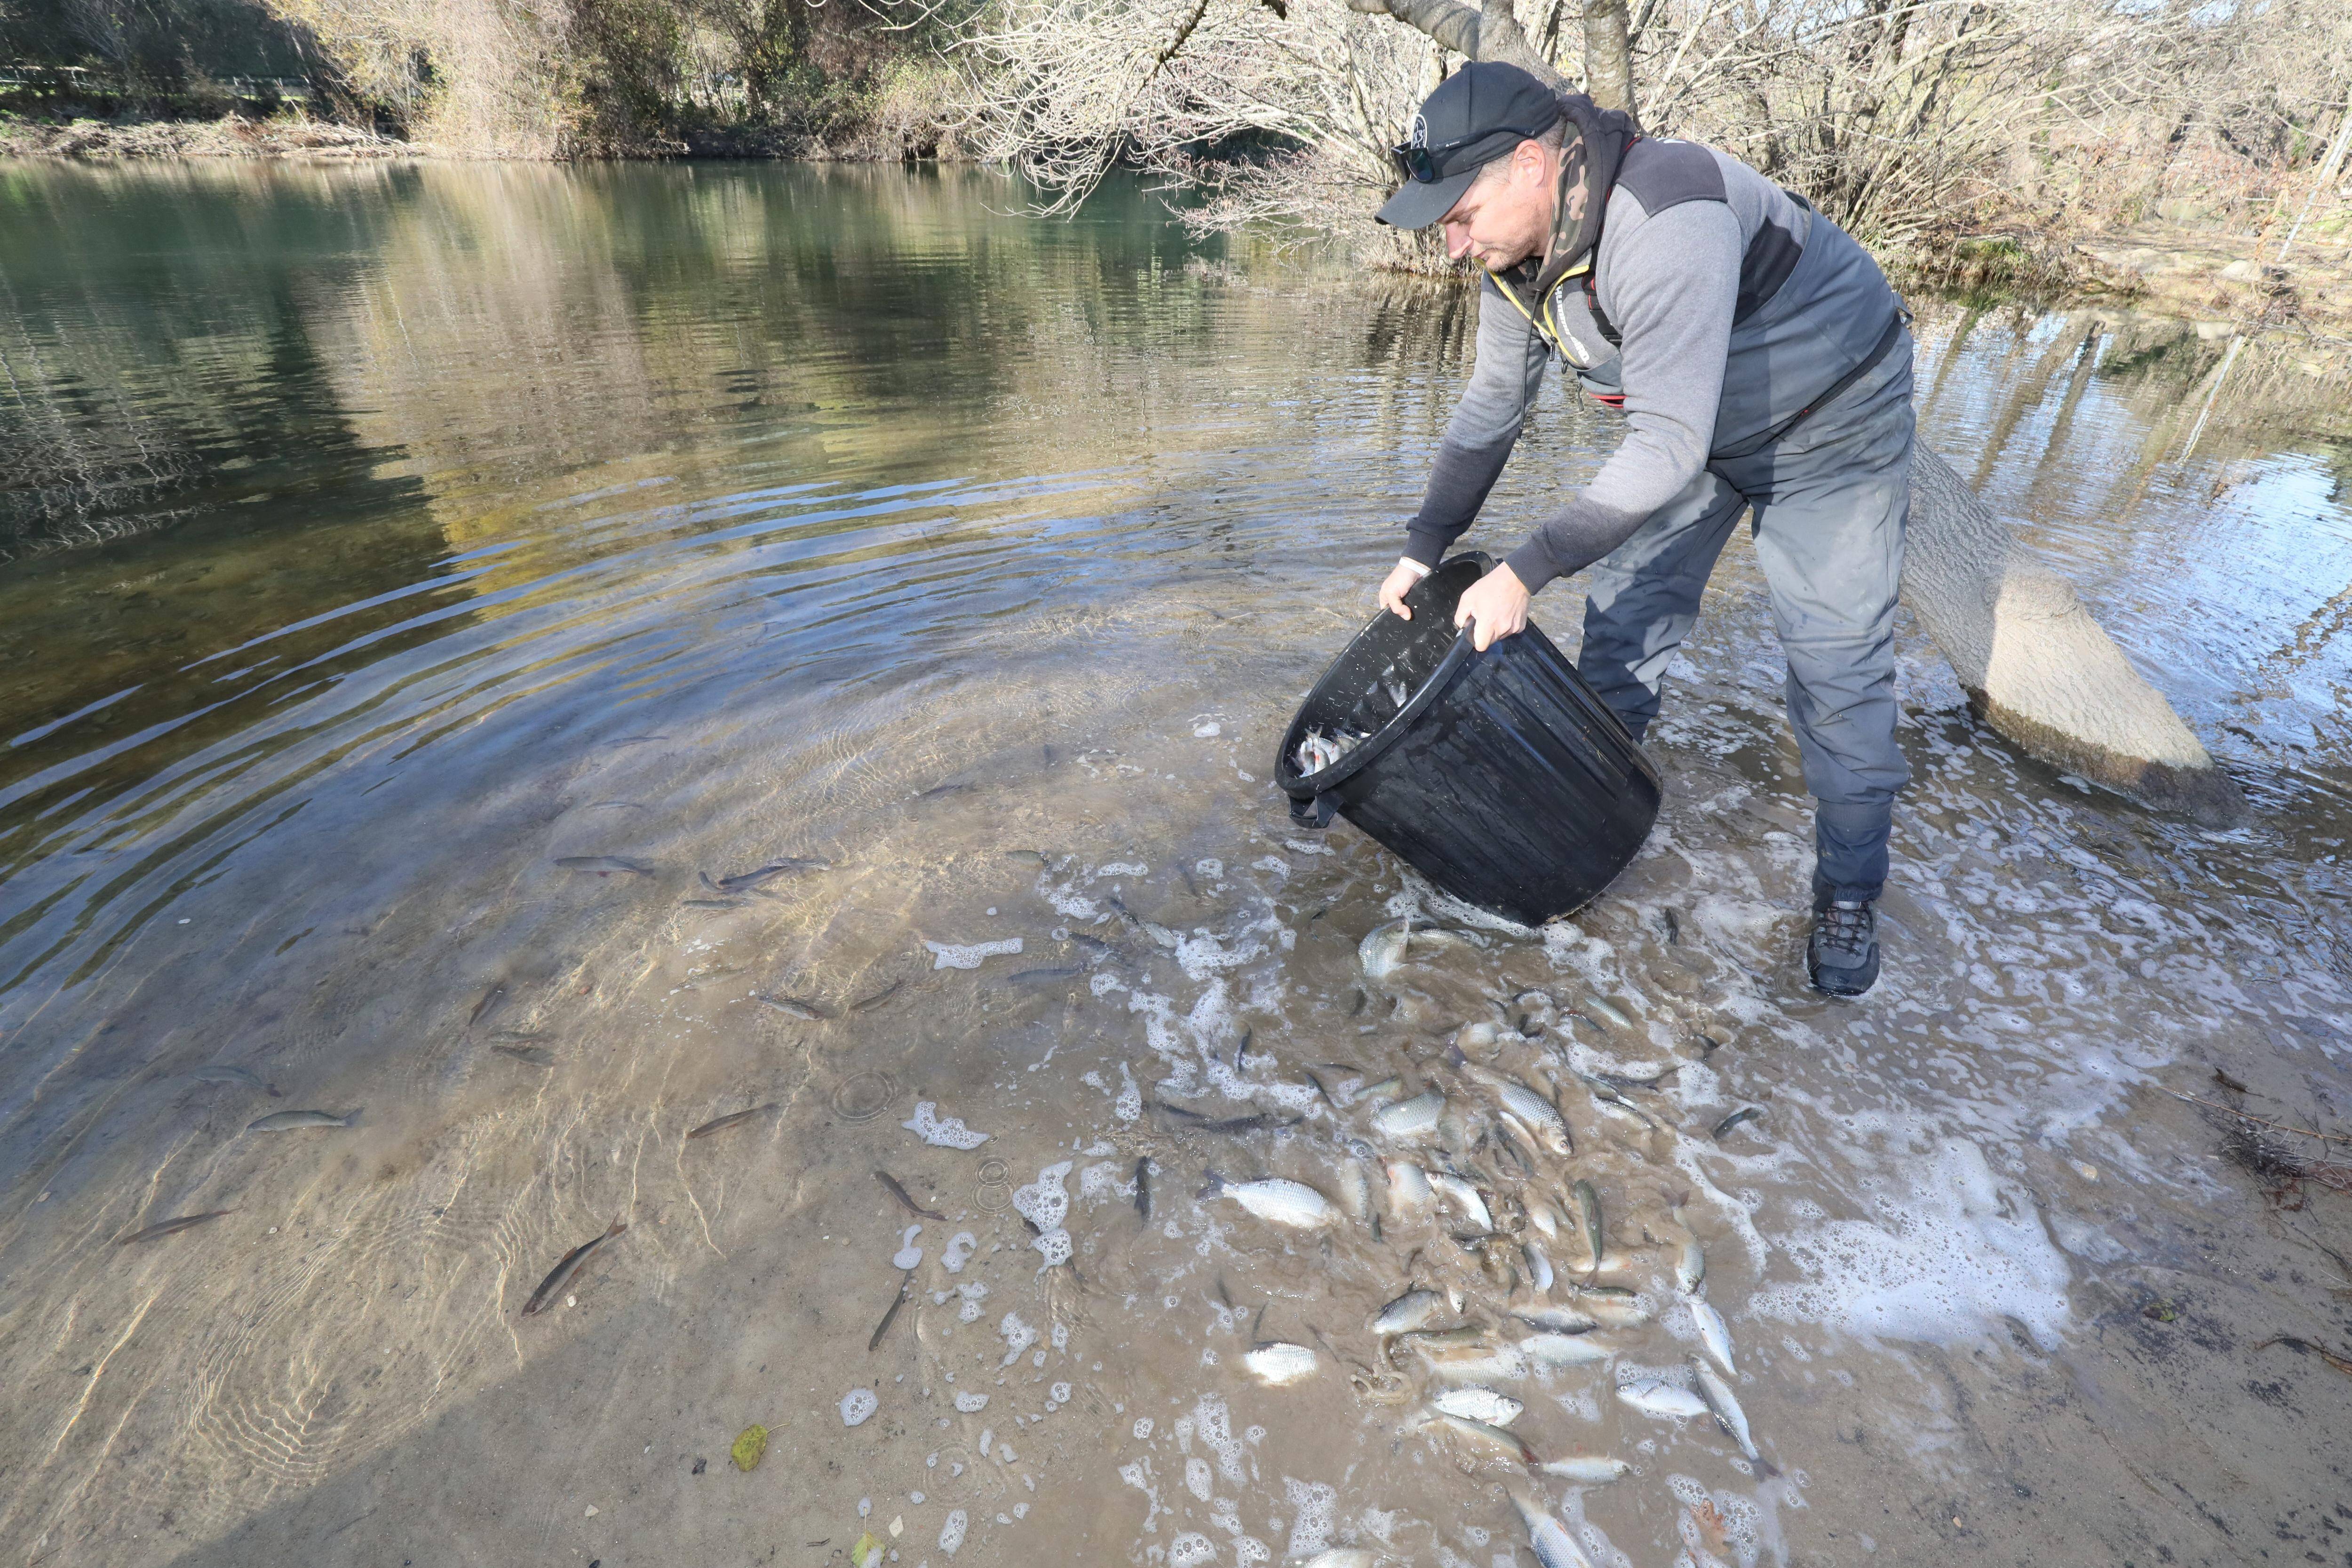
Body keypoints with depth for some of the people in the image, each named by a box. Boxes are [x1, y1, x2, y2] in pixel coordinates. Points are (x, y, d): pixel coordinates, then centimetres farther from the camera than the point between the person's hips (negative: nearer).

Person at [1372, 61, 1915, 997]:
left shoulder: (1666, 223, -37)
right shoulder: (1515, 242, -11)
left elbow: (1669, 446, -38)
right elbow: (1493, 402, -1)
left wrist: (1525, 571, -38)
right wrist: (1425, 548, -4)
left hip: (1826, 419, -7)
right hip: (1684, 414, 7)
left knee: (1834, 661, -6)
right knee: (1624, 608, 6)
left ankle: (1850, 890, 11)